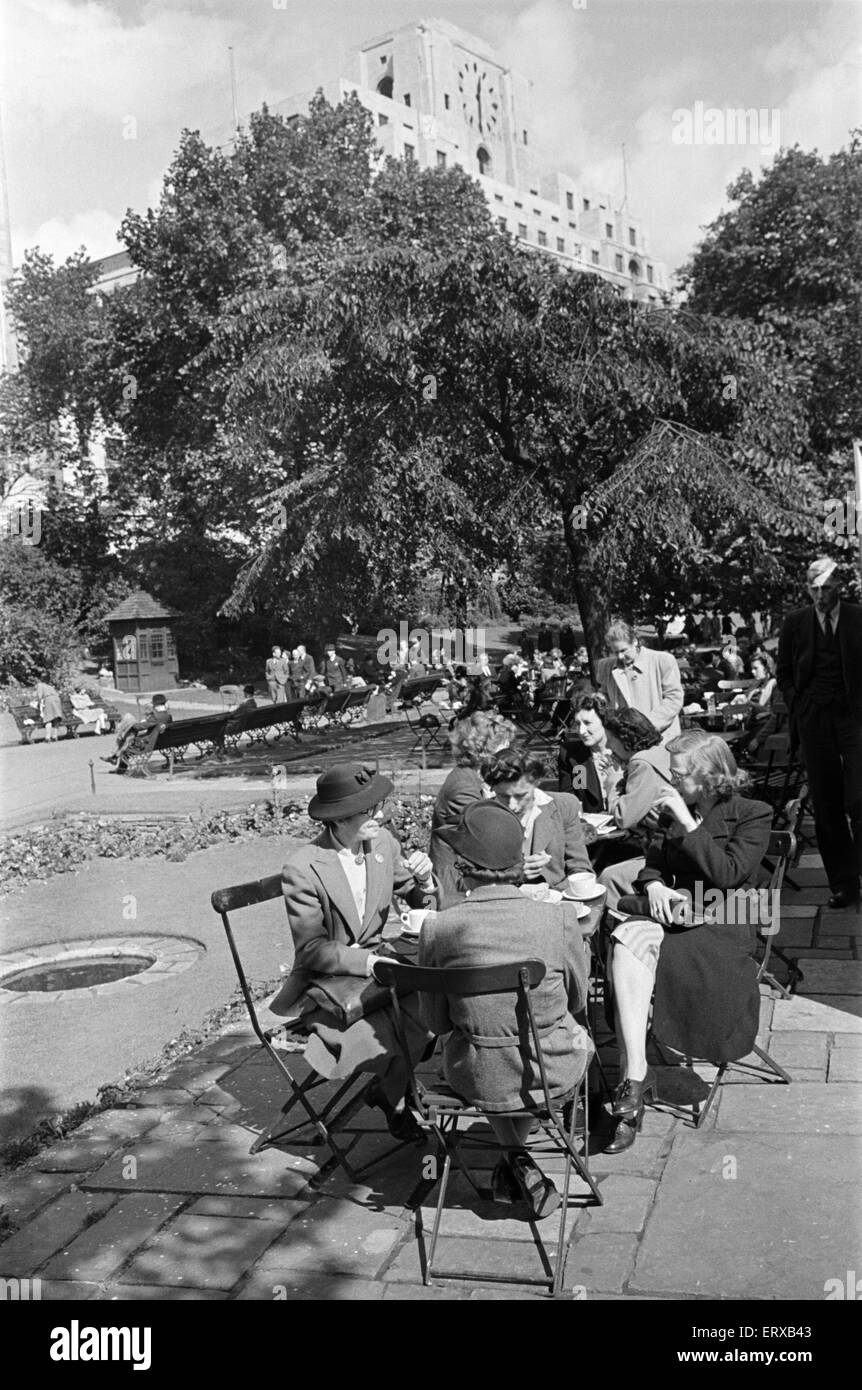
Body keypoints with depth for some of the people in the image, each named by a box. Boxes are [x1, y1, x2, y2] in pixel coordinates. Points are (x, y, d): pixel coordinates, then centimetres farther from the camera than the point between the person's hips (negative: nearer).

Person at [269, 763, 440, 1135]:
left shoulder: (384, 843, -2)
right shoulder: (302, 868, -18)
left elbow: (424, 906, 8)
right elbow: (311, 949, -17)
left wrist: (424, 879, -14)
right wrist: (368, 961, -29)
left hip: (377, 963, 5)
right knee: (394, 1044, -24)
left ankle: (388, 1088, 9)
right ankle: (395, 1100, 11)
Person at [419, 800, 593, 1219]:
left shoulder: (438, 928, -18)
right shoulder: (559, 918, -18)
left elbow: (435, 1022, -5)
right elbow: (577, 1000, 0)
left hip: (476, 1081, 1)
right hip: (553, 1074, 0)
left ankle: (517, 1162, 28)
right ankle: (517, 1163, 44)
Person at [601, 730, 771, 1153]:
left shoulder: (752, 815, 1)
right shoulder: (676, 809, 16)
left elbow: (728, 873, -13)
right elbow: (652, 861, 17)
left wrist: (688, 823, -15)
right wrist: (653, 885, -6)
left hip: (719, 923, -5)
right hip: (670, 910, 5)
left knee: (630, 949, -33)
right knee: (625, 941, -32)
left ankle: (633, 1078, -25)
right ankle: (634, 1077, -34)